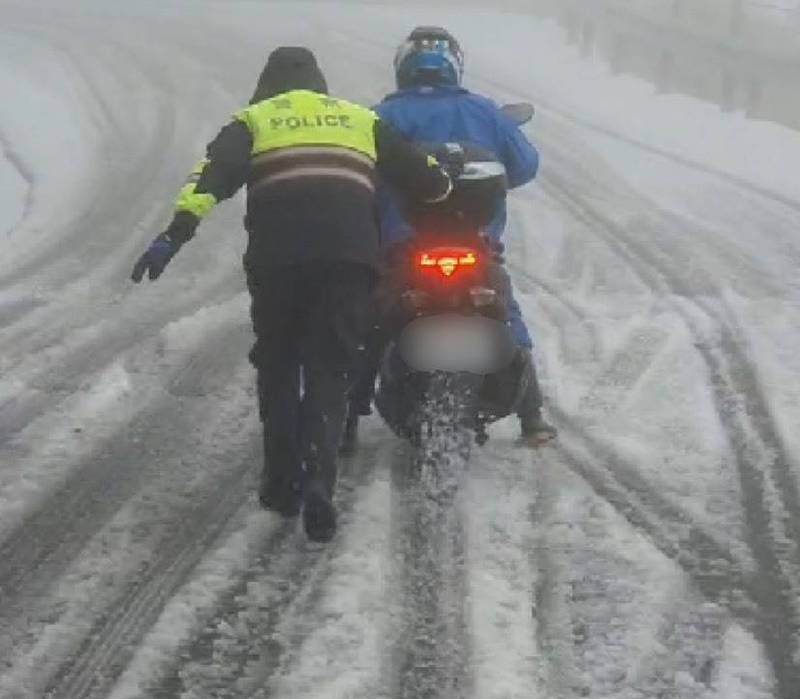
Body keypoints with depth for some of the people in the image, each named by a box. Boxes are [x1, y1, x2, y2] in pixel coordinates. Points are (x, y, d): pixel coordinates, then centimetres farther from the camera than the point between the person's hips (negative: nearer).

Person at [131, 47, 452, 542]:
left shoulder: (254, 120, 20)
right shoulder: (360, 119, 26)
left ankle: (284, 482, 17)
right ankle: (318, 481, -18)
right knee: (330, 371, 2)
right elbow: (420, 173, 21)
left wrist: (178, 231, -10)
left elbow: (214, 174, 1)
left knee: (278, 365, 17)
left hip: (277, 255, -1)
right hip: (350, 254, 1)